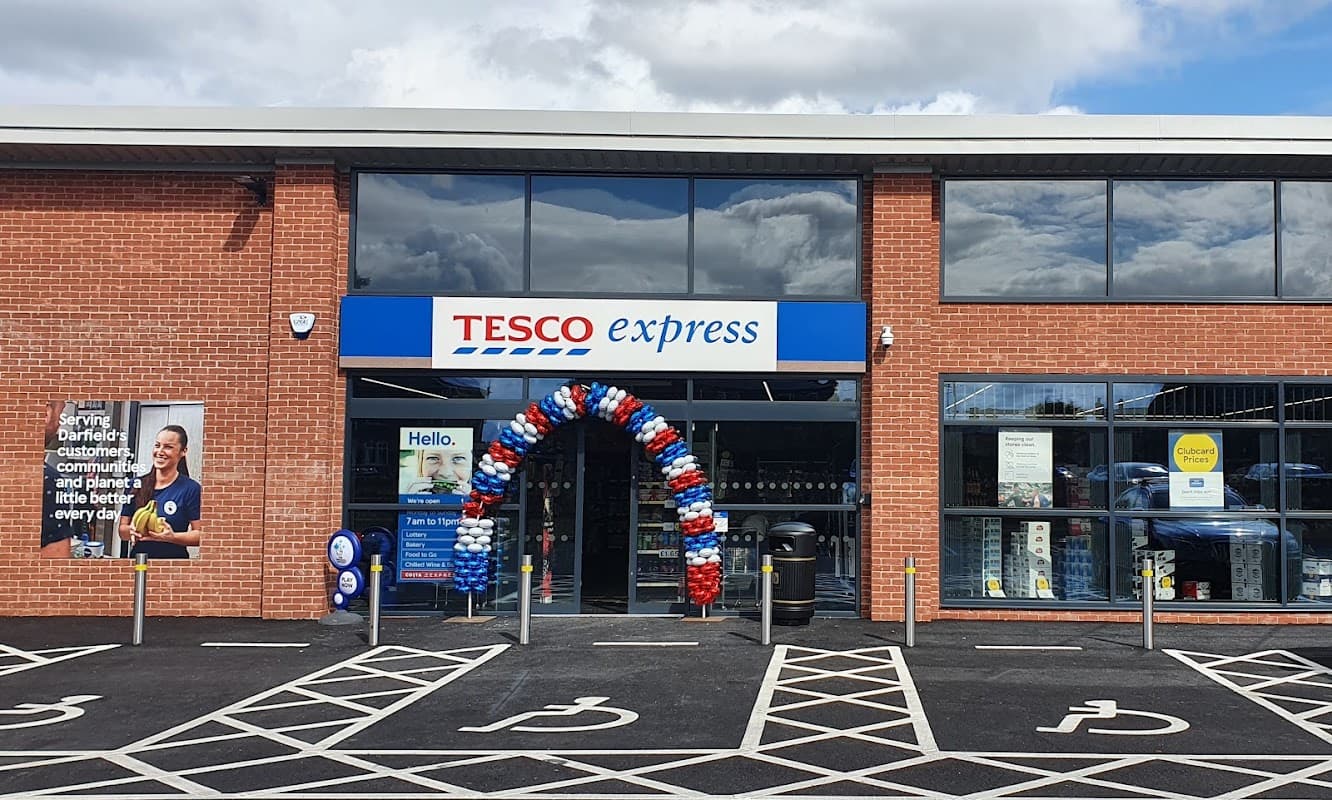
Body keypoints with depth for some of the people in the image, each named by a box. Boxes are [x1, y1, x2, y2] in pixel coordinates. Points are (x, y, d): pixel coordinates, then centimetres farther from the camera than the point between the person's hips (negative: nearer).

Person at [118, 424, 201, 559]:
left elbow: (200, 534, -4)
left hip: (173, 557, -5)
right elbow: (122, 530, 11)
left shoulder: (191, 488, -2)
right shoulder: (136, 484, 9)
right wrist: (131, 531, -8)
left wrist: (172, 537, -18)